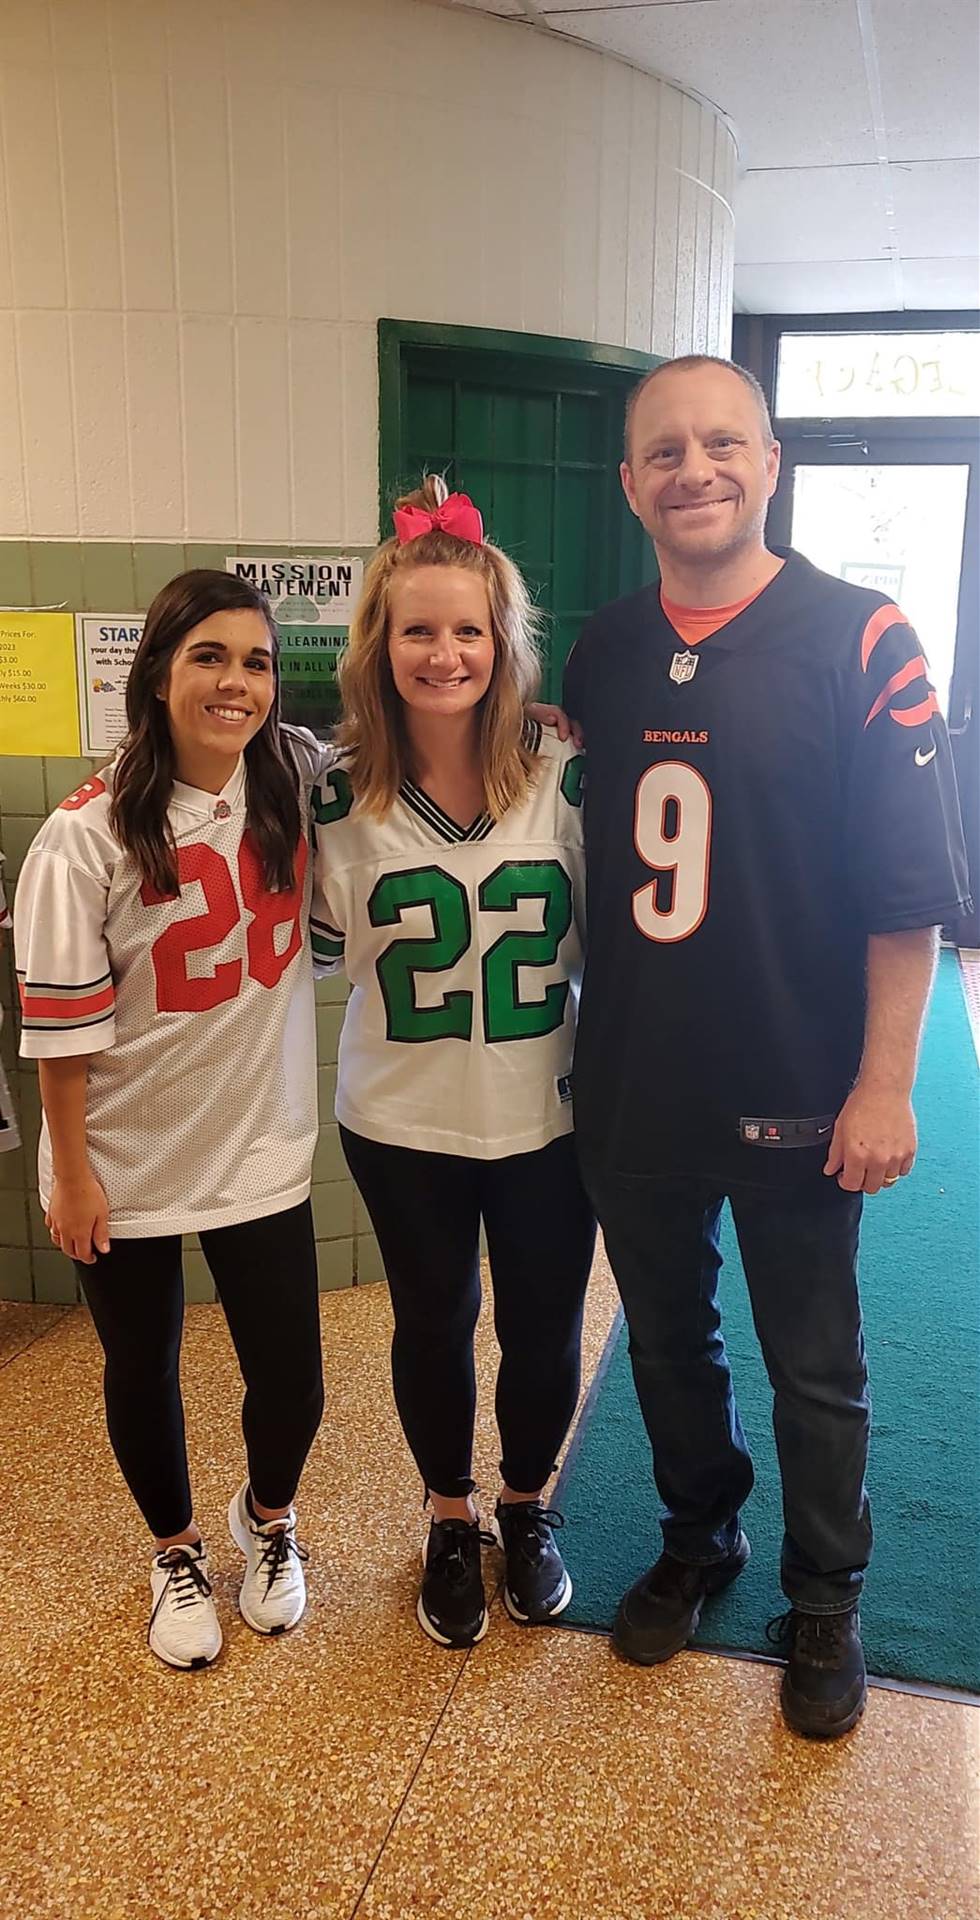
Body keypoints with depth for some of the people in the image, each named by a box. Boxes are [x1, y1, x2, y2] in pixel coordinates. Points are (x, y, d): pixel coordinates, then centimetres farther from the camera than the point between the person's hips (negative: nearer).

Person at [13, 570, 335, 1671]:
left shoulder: (302, 781, -6)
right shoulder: (88, 836, -17)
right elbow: (61, 1024, -11)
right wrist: (71, 1173, -8)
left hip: (261, 1148, 3)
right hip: (126, 1162, -2)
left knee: (291, 1381, 8)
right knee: (142, 1376, 16)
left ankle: (266, 1520, 43)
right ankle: (176, 1555, 45)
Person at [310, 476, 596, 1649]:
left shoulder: (564, 776, -9)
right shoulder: (341, 796, -8)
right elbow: (327, 947, 3)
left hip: (547, 1114, 0)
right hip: (403, 1122, 0)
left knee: (544, 1329, 15)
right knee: (433, 1326, 17)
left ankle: (527, 1506, 44)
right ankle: (449, 1523, 43)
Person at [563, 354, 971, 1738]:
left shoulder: (859, 639, -10)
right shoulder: (603, 653, 4)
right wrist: (575, 1043, 7)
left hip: (797, 1097, -4)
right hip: (630, 1089, 4)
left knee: (814, 1367, 14)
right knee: (667, 1342, 20)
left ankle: (825, 1600, 37)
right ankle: (698, 1538, 45)